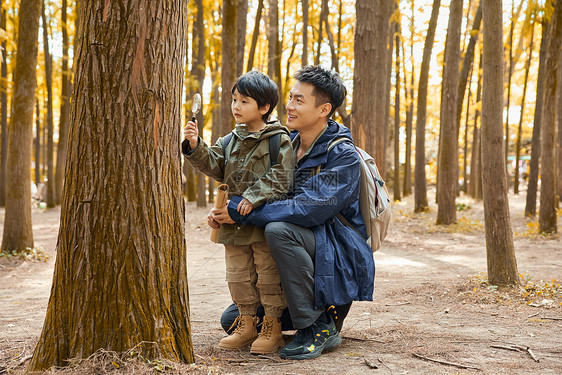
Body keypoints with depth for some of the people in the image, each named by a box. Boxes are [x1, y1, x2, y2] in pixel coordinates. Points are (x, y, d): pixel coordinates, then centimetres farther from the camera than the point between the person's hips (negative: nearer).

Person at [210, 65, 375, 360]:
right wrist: (224, 210, -14)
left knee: (279, 229, -35)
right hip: (303, 244, 8)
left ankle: (318, 327, -23)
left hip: (338, 252, -8)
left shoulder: (343, 156, -17)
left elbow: (310, 209, -29)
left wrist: (241, 213, -27)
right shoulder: (288, 144, 6)